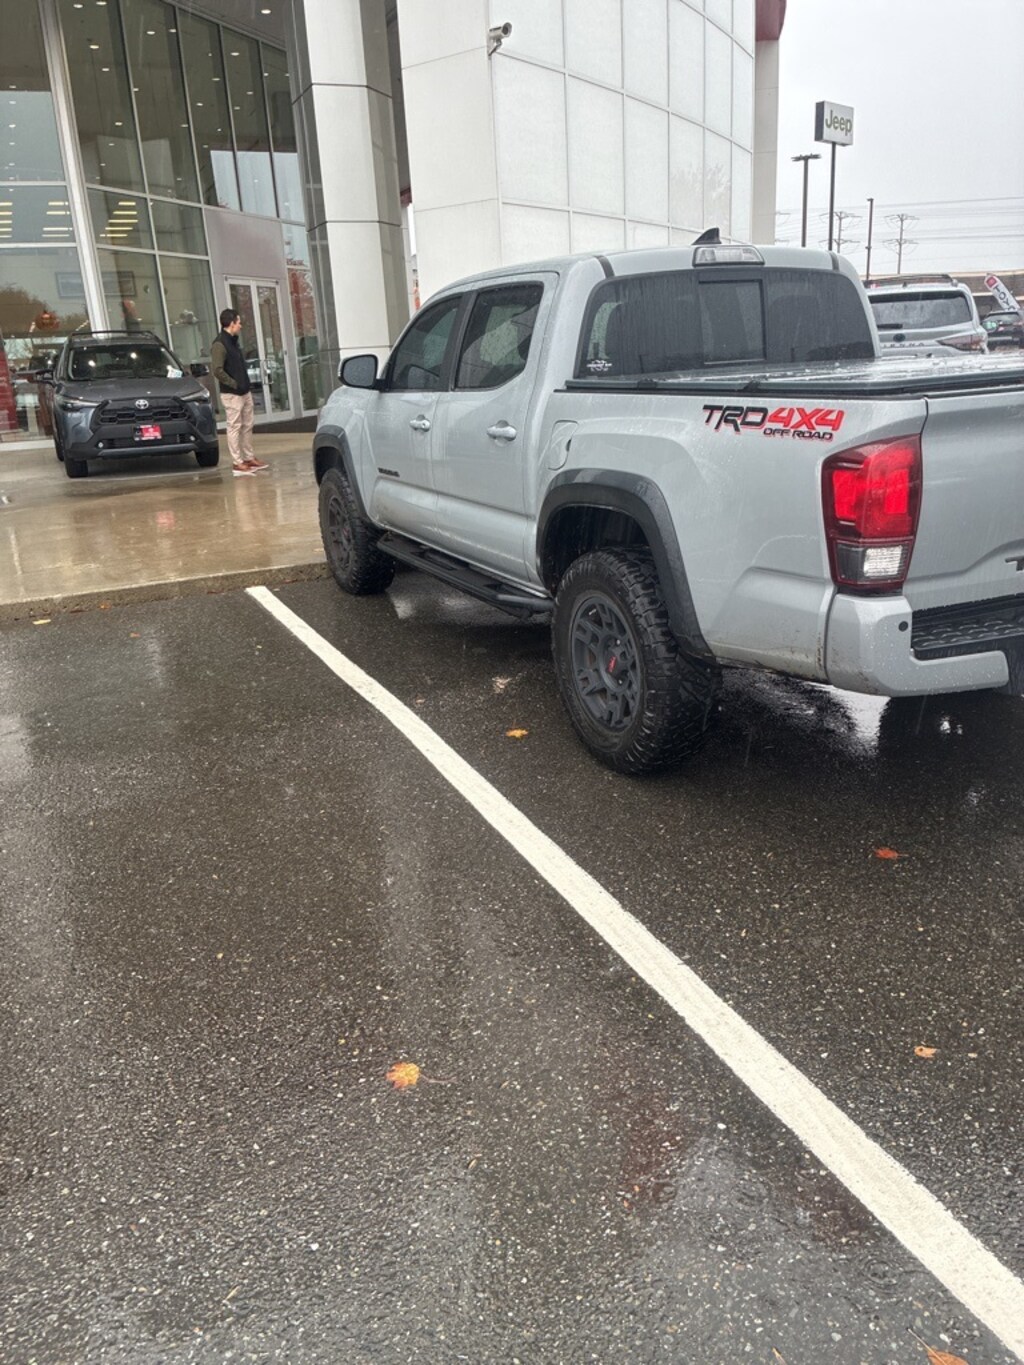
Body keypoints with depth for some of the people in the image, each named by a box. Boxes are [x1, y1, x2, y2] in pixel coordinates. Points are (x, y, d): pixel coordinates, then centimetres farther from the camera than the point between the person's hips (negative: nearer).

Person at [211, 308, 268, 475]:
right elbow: (217, 370, -23)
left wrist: (246, 384, 11)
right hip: (232, 394, -9)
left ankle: (249, 458, 22)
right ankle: (237, 463, 1)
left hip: (245, 392, 9)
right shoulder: (219, 344, -15)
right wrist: (234, 384, -17)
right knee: (234, 427, -3)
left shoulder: (233, 341, 14)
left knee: (247, 426, 13)